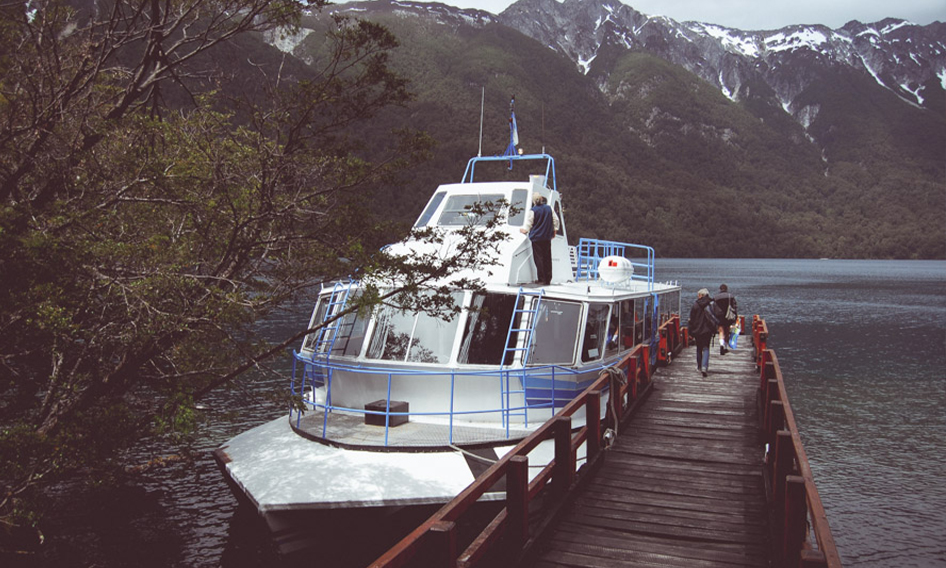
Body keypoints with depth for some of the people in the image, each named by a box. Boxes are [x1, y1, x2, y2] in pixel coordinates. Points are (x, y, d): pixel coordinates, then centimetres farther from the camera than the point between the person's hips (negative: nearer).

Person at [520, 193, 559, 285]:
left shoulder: (532, 211, -11)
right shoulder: (549, 208, 5)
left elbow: (528, 224, -6)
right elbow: (556, 220, 12)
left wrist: (525, 230, 13)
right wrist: (555, 230, 23)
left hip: (536, 237, -5)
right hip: (547, 237, 5)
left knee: (538, 258, -1)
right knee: (547, 258, 10)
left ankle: (541, 279, -2)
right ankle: (548, 279, 13)